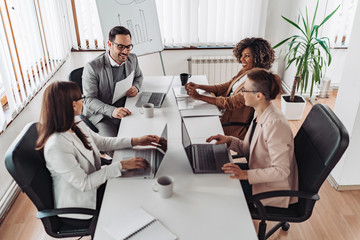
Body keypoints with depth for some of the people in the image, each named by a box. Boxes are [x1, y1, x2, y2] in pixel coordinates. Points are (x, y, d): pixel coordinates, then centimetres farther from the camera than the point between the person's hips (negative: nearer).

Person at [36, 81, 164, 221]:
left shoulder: (77, 126, -5)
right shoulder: (56, 146, -31)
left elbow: (102, 142, 9)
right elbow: (83, 183, -26)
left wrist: (135, 141, -1)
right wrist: (121, 165, -26)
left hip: (95, 182, 8)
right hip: (78, 205, -8)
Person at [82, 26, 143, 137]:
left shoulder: (132, 59, 2)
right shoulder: (92, 67, -16)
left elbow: (138, 76, 23)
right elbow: (89, 100, -14)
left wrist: (135, 87, -2)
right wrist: (112, 111, -30)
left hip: (126, 111, 5)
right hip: (101, 116, -5)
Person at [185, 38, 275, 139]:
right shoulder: (244, 72, 7)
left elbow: (231, 103, -26)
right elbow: (224, 87, 10)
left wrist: (199, 96, -26)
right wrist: (198, 86, -3)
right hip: (225, 114, 8)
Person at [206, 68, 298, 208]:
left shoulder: (275, 124, -30)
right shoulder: (260, 114, -1)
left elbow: (281, 171, -28)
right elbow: (249, 150, 9)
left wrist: (246, 174, -32)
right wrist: (230, 140, -5)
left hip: (272, 189, -9)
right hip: (258, 170, 9)